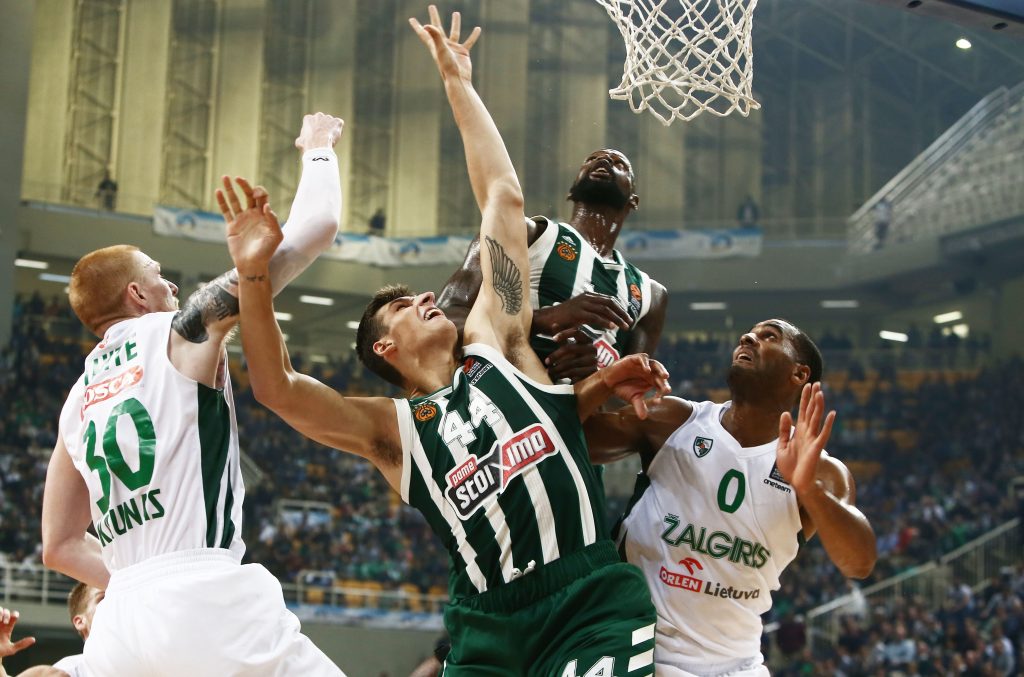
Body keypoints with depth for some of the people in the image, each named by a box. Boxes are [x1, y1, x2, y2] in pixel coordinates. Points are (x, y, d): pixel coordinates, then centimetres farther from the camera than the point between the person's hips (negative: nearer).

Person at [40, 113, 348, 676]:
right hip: (207, 603, -6)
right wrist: (318, 148, 23)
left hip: (118, 625, 6)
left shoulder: (76, 402, 21)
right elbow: (315, 228, 6)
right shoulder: (181, 332, 4)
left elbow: (60, 547, 24)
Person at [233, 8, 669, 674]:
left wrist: (459, 84, 22)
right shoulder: (390, 429, 14)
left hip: (592, 603, 0)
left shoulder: (495, 343, 16)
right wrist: (253, 275, -13)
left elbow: (504, 196, 19)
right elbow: (278, 388, -1)